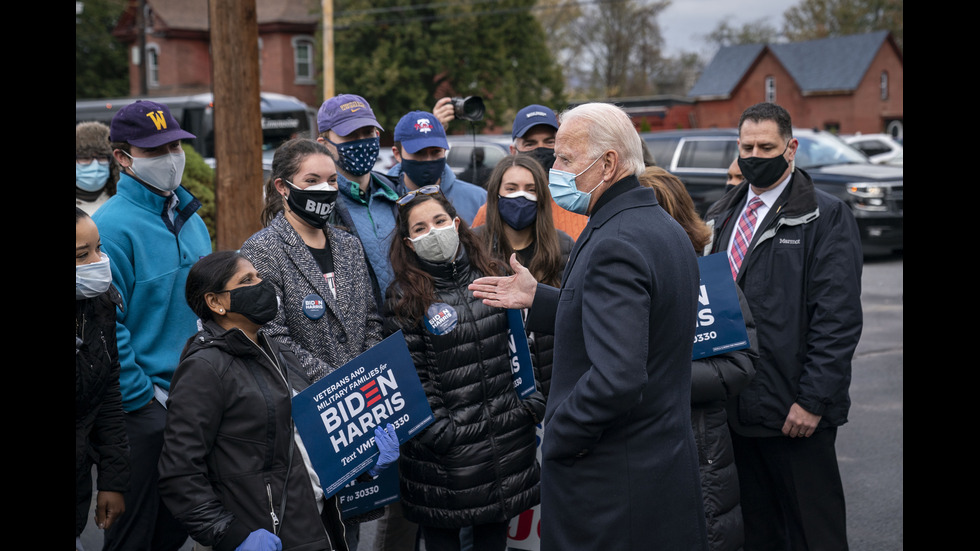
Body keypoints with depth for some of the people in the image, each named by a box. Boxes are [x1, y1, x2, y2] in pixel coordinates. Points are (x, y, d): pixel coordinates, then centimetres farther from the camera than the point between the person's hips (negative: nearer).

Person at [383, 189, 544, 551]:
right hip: (448, 448, -3)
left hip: (506, 434, 3)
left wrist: (533, 400, 3)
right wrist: (439, 432, -14)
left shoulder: (489, 277, 6)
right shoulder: (404, 298, -6)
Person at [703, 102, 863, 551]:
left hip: (796, 412, -6)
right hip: (735, 408, 6)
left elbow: (838, 318, -12)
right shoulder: (720, 216, 15)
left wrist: (813, 400, -17)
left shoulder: (826, 217, -6)